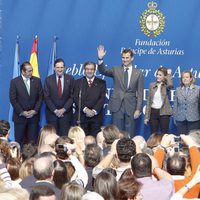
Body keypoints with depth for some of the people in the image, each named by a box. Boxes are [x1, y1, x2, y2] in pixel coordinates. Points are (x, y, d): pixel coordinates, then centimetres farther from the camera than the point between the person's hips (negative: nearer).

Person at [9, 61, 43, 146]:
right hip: (20, 116, -2)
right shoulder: (14, 82, -3)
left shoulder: (37, 80, 4)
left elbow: (40, 97, 5)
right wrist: (22, 112, -11)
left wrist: (35, 110, -7)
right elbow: (13, 99, -5)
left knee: (33, 141, 1)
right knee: (19, 141, 1)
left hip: (34, 115, 2)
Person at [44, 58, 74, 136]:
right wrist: (55, 110, -9)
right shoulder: (48, 80, 2)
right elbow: (47, 97, -1)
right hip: (52, 113, 0)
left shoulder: (70, 79, 3)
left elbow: (72, 96, 0)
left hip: (66, 113, 0)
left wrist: (64, 109, -10)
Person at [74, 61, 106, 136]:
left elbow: (102, 98, 1)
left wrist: (94, 111, -11)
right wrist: (85, 109, -11)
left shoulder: (101, 83, 11)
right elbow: (76, 98, 2)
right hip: (81, 116, 0)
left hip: (96, 116, 0)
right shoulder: (78, 82, 12)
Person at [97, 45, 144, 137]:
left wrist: (138, 109, -5)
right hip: (117, 105, 1)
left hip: (130, 107, -1)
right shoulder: (116, 70, 8)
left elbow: (140, 93, 2)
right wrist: (100, 59, -23)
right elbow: (103, 71, -6)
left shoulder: (138, 73, 4)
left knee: (129, 134, 3)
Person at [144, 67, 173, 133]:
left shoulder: (166, 86, -1)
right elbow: (149, 101, 8)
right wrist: (146, 116, 4)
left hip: (163, 112, -3)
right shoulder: (152, 85, 8)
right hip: (153, 112, 3)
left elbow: (170, 85, -28)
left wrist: (169, 74, -10)